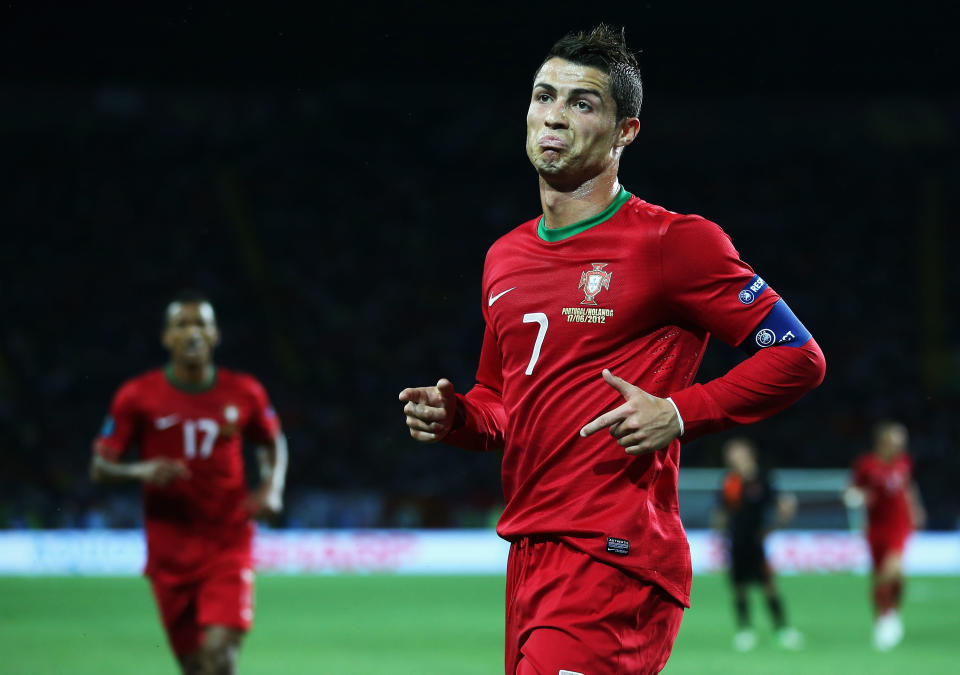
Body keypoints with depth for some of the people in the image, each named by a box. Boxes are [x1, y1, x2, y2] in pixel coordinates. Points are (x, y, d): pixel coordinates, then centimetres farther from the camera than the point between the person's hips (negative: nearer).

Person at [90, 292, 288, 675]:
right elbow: (100, 468, 0)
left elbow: (273, 443, 19)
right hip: (169, 552, 0)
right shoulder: (137, 397, -3)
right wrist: (141, 471, -20)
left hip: (229, 546, 0)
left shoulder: (244, 394, 1)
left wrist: (272, 489, 1)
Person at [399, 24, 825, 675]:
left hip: (616, 562, -7)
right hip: (527, 555, 8)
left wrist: (678, 413, -15)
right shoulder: (505, 257, 17)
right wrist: (455, 415, 7)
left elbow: (799, 357, -5)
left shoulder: (673, 242, -5)